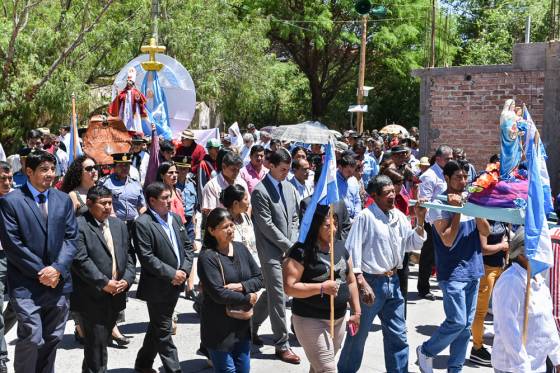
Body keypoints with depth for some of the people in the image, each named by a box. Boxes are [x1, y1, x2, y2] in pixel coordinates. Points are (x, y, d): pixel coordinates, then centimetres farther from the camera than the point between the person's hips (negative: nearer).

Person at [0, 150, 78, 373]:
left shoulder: (63, 200, 10)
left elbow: (71, 238, 6)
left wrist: (58, 268, -9)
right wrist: (41, 272, -11)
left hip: (58, 282, 5)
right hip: (27, 285, -5)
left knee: (53, 339, 11)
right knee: (31, 340, -8)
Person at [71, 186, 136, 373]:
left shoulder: (119, 225, 13)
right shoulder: (78, 226, -10)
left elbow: (129, 255, 13)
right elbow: (80, 260, -18)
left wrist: (126, 279, -4)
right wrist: (104, 283, -17)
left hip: (116, 295, 7)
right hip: (92, 299, -7)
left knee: (101, 341, 16)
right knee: (96, 344, -3)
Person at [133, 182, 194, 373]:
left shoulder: (175, 218, 8)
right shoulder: (142, 223, -15)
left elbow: (187, 246, 13)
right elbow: (146, 257, -20)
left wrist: (184, 270, -3)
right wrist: (171, 274, -18)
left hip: (175, 285, 8)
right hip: (157, 287, -8)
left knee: (157, 327, 20)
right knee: (163, 331, 1)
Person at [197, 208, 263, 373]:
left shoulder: (241, 248, 4)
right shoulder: (207, 257, -16)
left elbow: (259, 278, 5)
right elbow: (219, 294, -22)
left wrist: (241, 286, -14)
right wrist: (248, 299, -12)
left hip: (242, 324, 6)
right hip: (219, 328, -6)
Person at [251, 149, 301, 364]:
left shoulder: (289, 187, 9)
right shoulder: (260, 191, -13)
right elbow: (267, 226, -16)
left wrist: (293, 243, 1)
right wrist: (289, 245, -13)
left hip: (287, 250, 7)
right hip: (271, 251, -7)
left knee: (271, 293, 16)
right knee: (278, 297, -4)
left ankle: (252, 326, 35)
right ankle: (282, 345, 4)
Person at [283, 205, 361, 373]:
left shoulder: (340, 246, 6)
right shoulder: (301, 251, -15)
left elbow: (351, 281, 14)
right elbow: (289, 287, -19)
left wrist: (356, 312, 9)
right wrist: (322, 287, -24)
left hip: (338, 319, 7)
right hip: (311, 320, -7)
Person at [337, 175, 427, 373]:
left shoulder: (399, 216, 6)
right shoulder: (365, 217, -13)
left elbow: (413, 244, 11)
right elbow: (352, 252, -15)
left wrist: (420, 220, -4)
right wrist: (362, 284, -19)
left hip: (392, 282, 6)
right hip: (371, 282, -6)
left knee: (398, 335, 10)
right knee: (359, 334, 8)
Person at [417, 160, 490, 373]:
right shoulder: (439, 204, -9)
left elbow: (486, 231, 4)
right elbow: (448, 240, -16)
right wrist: (457, 210, -18)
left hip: (473, 270, 7)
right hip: (452, 272, -6)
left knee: (466, 325, 9)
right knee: (457, 322, -12)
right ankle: (426, 351, 11)